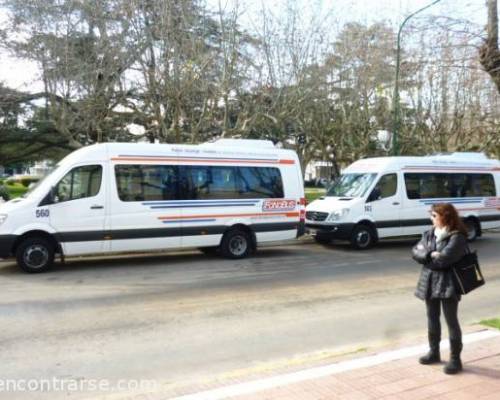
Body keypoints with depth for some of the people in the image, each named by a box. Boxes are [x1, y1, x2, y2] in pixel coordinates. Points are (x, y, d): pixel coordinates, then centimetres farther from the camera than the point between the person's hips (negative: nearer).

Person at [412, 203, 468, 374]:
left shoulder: (457, 237, -14)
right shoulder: (429, 234, 9)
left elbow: (444, 259, -25)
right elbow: (415, 251, 1)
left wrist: (425, 256, -9)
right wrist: (431, 254, -16)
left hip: (447, 283, -7)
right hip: (430, 282, 7)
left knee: (451, 320, 2)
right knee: (432, 318, 17)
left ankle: (455, 358, 14)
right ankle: (434, 352, 33)